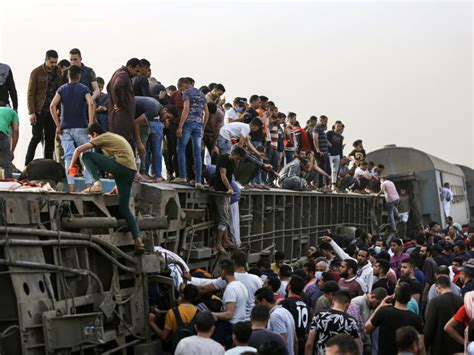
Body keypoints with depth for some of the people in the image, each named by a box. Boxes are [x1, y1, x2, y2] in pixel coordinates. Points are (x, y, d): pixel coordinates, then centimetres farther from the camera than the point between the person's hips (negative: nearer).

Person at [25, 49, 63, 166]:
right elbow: (30, 94, -5)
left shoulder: (58, 72, 8)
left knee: (50, 138, 3)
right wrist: (31, 112, -11)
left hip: (52, 111, 4)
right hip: (39, 111, -4)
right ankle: (27, 164, 1)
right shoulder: (36, 72, -4)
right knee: (37, 136, -8)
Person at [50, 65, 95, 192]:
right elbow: (91, 104, -15)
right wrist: (90, 124, -12)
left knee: (69, 157, 0)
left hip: (65, 128, 2)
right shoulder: (84, 89, 3)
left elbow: (52, 106, -6)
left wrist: (58, 125, -3)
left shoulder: (62, 89, 8)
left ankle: (71, 186, -7)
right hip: (81, 128, -1)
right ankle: (88, 184, -3)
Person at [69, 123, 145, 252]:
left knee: (86, 155, 4)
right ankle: (137, 240, 3)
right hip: (132, 171, 8)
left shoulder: (102, 138, 9)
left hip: (120, 165, -8)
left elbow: (78, 149, 1)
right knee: (124, 208, 12)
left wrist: (72, 165, 20)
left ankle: (97, 183, -9)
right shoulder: (116, 137, 32)